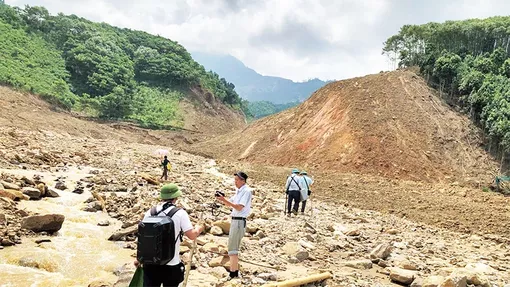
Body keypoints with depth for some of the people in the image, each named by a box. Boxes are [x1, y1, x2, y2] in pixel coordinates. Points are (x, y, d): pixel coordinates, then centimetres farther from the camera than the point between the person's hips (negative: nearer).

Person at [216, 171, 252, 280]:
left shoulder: (246, 191, -15)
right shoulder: (239, 191, 13)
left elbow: (239, 207, -21)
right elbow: (230, 203, 19)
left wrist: (225, 200, -27)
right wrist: (222, 200, -1)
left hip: (239, 221, -10)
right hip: (235, 220, 10)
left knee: (232, 248, -8)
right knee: (234, 248, 15)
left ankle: (232, 274, -4)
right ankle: (236, 271, 24)